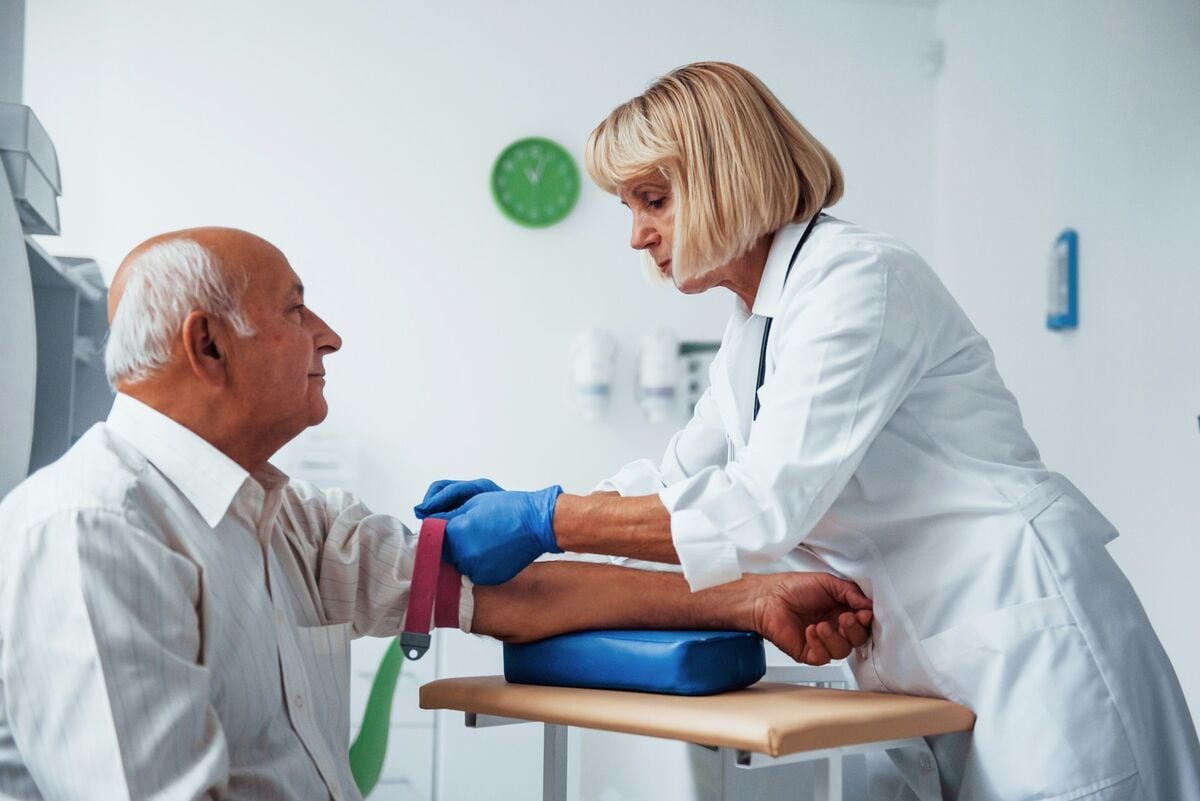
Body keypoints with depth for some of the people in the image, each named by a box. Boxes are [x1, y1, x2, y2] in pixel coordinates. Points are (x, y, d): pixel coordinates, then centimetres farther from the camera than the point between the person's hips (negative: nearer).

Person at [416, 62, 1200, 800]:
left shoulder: (859, 277, -17)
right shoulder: (753, 329, 13)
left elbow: (762, 510, -24)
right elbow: (675, 481, 18)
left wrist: (545, 522, -21)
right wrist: (515, 505, 3)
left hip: (1023, 644, -9)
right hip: (924, 673, 9)